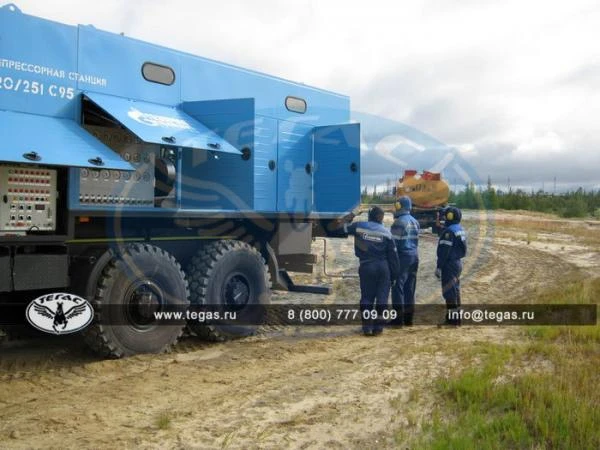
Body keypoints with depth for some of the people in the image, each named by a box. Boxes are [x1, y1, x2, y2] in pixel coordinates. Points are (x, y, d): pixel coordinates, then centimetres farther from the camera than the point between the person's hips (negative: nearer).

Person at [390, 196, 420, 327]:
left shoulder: (399, 222, -13)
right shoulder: (415, 222, 13)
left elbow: (394, 243, -14)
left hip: (402, 257, -8)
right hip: (414, 256, 8)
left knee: (398, 287, -4)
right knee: (410, 288, 11)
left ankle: (399, 318, -5)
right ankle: (408, 318, 15)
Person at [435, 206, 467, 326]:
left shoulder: (449, 231, -18)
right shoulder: (460, 229, 12)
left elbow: (444, 251, -21)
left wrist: (438, 267, -18)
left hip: (449, 264, -10)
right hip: (458, 262, 10)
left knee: (449, 292, -5)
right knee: (455, 291, 14)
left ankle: (451, 319, -3)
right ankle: (456, 318, 21)